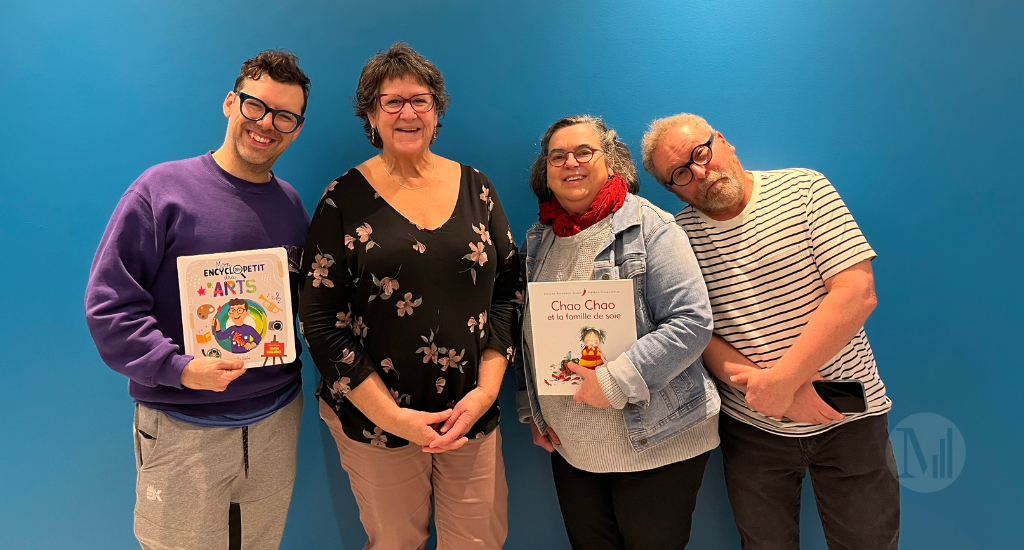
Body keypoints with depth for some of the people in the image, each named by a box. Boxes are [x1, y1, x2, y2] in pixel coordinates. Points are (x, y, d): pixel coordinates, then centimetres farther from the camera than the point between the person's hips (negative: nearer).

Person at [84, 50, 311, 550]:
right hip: (182, 430, -4)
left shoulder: (290, 205, 4)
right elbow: (108, 303, -12)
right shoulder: (163, 189, -10)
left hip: (277, 419, 4)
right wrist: (178, 367, -22)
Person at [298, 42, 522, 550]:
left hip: (473, 413, 3)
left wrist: (486, 390, -7)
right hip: (373, 419, -2)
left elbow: (508, 291, 5)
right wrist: (391, 416, -13)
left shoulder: (475, 188, 5)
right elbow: (320, 321, -7)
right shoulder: (345, 199, -4)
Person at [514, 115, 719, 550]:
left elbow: (692, 323, -19)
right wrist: (530, 409, 10)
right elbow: (527, 335, 16)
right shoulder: (538, 240, 7)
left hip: (653, 443, -5)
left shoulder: (648, 227, -11)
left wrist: (616, 381, -24)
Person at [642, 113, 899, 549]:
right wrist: (765, 386, -20)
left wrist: (780, 380, -21)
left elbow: (857, 294, -15)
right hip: (751, 428, 1)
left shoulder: (804, 189, -6)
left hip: (847, 418, -1)